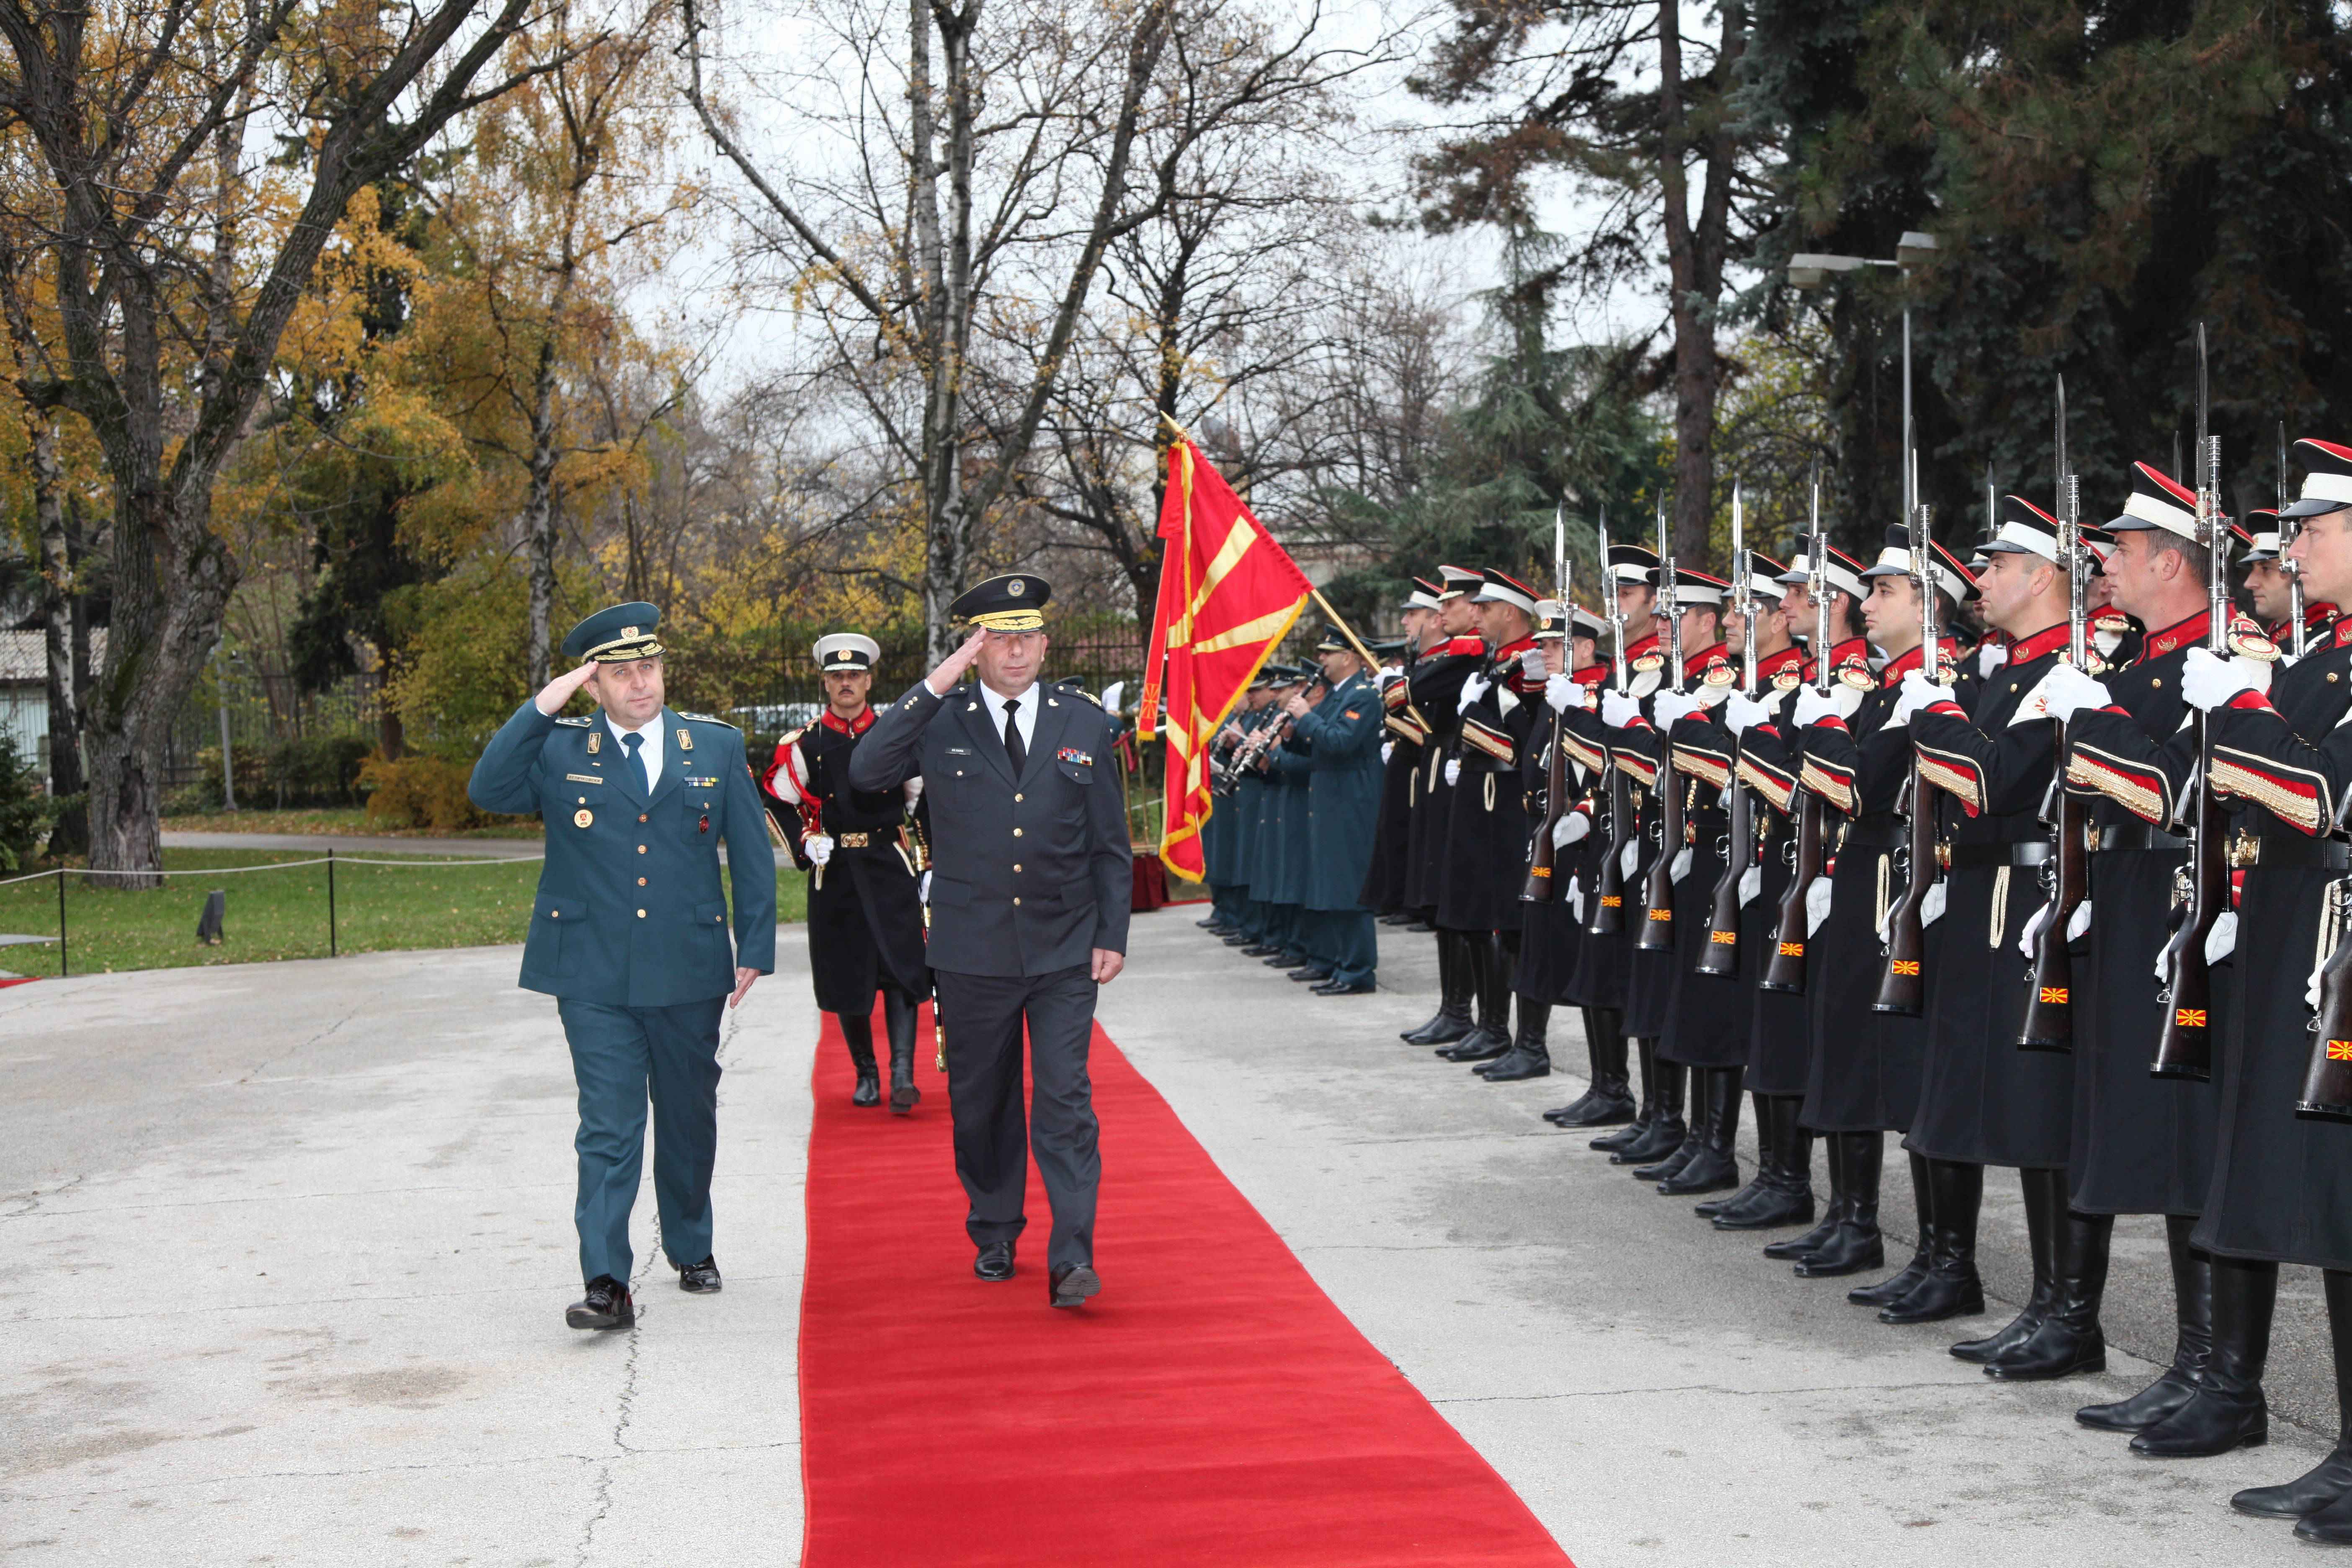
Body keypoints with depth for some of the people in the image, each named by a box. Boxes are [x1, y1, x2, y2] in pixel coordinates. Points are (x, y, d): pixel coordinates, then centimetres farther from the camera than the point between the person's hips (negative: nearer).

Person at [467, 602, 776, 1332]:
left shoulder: (718, 747, 6)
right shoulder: (558, 753, 3)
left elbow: (753, 855, 9)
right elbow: (486, 790, -11)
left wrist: (755, 950, 4)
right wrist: (539, 710, -16)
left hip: (688, 972, 2)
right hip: (594, 977, -2)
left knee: (689, 1120, 16)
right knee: (609, 1129, -8)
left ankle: (691, 1247, 36)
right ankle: (606, 1284, -10)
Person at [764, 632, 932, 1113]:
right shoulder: (804, 744, 3)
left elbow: (923, 800, 13)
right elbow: (783, 803, 11)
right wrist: (807, 846, -3)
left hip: (890, 868, -1)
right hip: (835, 874, 1)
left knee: (900, 968, -12)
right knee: (846, 978, 4)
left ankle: (903, 1075, -15)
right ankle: (866, 1075, 16)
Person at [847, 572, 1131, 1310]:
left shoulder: (1086, 726, 6)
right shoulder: (940, 723, 1)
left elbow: (1110, 846, 9)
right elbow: (865, 771, -17)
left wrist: (1112, 935, 2)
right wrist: (934, 687, -20)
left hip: (1065, 951, 0)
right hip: (972, 953, 0)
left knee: (1065, 1102, -8)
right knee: (981, 1103, 12)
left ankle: (1072, 1259, -9)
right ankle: (994, 1236, 29)